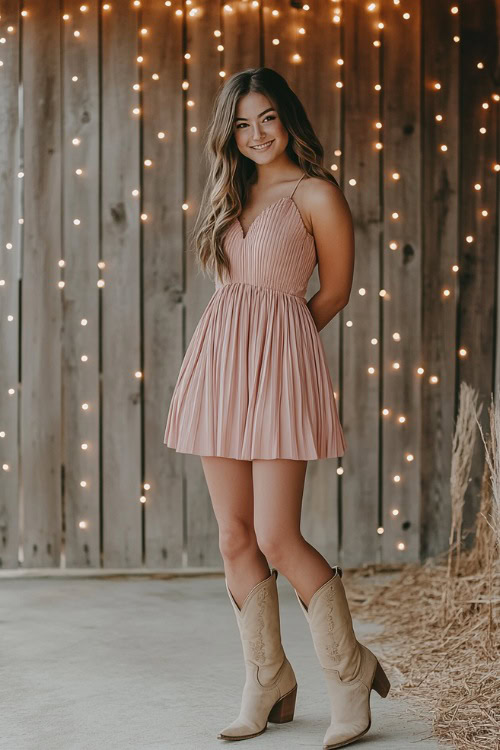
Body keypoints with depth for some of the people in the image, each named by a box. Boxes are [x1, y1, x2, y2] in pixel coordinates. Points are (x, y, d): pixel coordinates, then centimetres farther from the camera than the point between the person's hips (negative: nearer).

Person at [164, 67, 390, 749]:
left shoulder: (317, 194, -3)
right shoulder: (231, 193, 16)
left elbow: (335, 292, 4)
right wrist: (242, 341, 14)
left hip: (279, 367, -6)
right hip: (220, 363, 6)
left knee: (278, 538, -10)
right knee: (235, 536, 5)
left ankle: (350, 672, 9)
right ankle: (267, 681, 18)